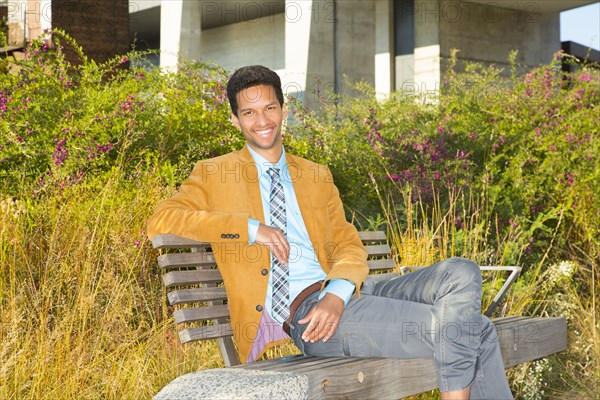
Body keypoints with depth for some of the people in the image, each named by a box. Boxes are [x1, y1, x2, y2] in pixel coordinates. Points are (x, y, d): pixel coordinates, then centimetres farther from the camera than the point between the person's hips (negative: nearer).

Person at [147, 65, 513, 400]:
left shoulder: (317, 176, 23)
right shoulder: (214, 174, 12)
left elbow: (349, 245, 13)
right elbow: (161, 220, -4)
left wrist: (337, 294, -11)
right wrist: (250, 228, -12)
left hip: (342, 295, 5)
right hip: (300, 309, -5)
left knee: (462, 274, -20)